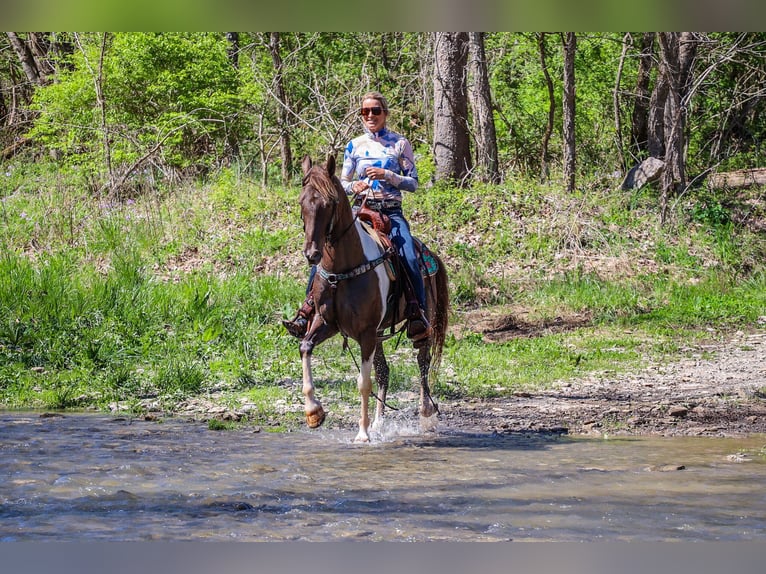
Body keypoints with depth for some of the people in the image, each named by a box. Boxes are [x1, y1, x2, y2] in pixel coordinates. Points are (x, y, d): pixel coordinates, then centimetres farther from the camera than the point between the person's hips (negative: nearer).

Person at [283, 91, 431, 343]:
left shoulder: (400, 143, 5)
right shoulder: (355, 146, 11)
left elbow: (413, 183, 3)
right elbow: (342, 184, 15)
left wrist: (387, 175, -13)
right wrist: (354, 186, -9)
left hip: (391, 212, -2)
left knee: (409, 259, -27)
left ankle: (418, 318, -17)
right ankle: (305, 313, -17)